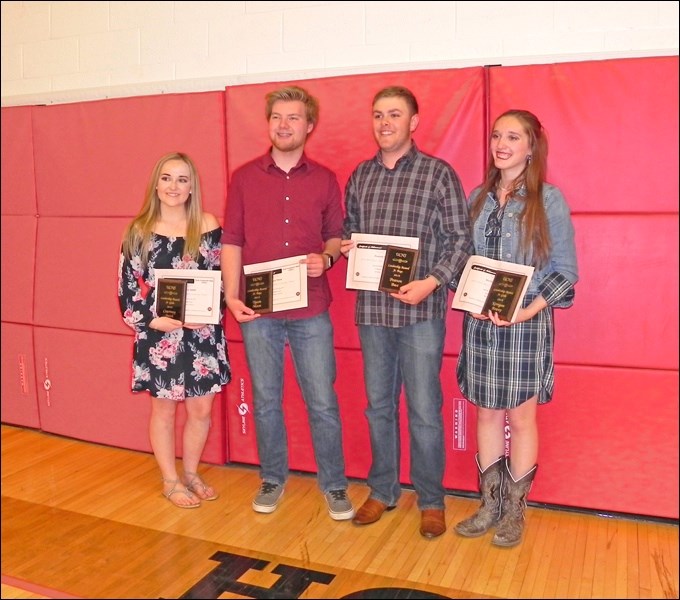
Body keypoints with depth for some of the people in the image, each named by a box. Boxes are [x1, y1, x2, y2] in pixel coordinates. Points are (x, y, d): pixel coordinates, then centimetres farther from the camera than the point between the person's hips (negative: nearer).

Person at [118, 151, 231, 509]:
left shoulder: (208, 226, 1)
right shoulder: (139, 231, -2)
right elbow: (127, 288, -2)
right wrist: (152, 319, -15)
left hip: (203, 334, 2)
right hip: (159, 337, -1)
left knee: (202, 409, 11)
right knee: (164, 410, 12)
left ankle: (190, 473, 34)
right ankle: (170, 481, 30)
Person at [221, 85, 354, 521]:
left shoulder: (325, 180, 5)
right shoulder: (244, 178, 4)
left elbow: (336, 236, 11)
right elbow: (231, 241, 3)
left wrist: (326, 258, -11)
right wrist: (232, 296, -6)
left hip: (311, 312, 0)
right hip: (258, 311, 1)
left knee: (323, 402, 5)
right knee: (266, 401, 12)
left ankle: (334, 484, 22)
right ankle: (273, 480, 30)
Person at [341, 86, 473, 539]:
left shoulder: (439, 173, -3)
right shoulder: (359, 175, 11)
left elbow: (460, 239, -5)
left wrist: (431, 282, -18)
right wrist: (346, 244, -2)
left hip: (421, 310, -4)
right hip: (371, 309, 5)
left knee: (424, 410, 3)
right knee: (379, 405, 14)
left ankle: (431, 500, 21)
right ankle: (383, 491, 30)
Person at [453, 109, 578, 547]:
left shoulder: (550, 200, -4)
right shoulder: (478, 198, 8)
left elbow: (565, 270, -5)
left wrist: (529, 310, -17)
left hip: (527, 324, -4)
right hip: (479, 323, 4)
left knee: (521, 418, 6)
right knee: (487, 414, 11)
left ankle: (515, 511, 23)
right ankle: (490, 504, 27)